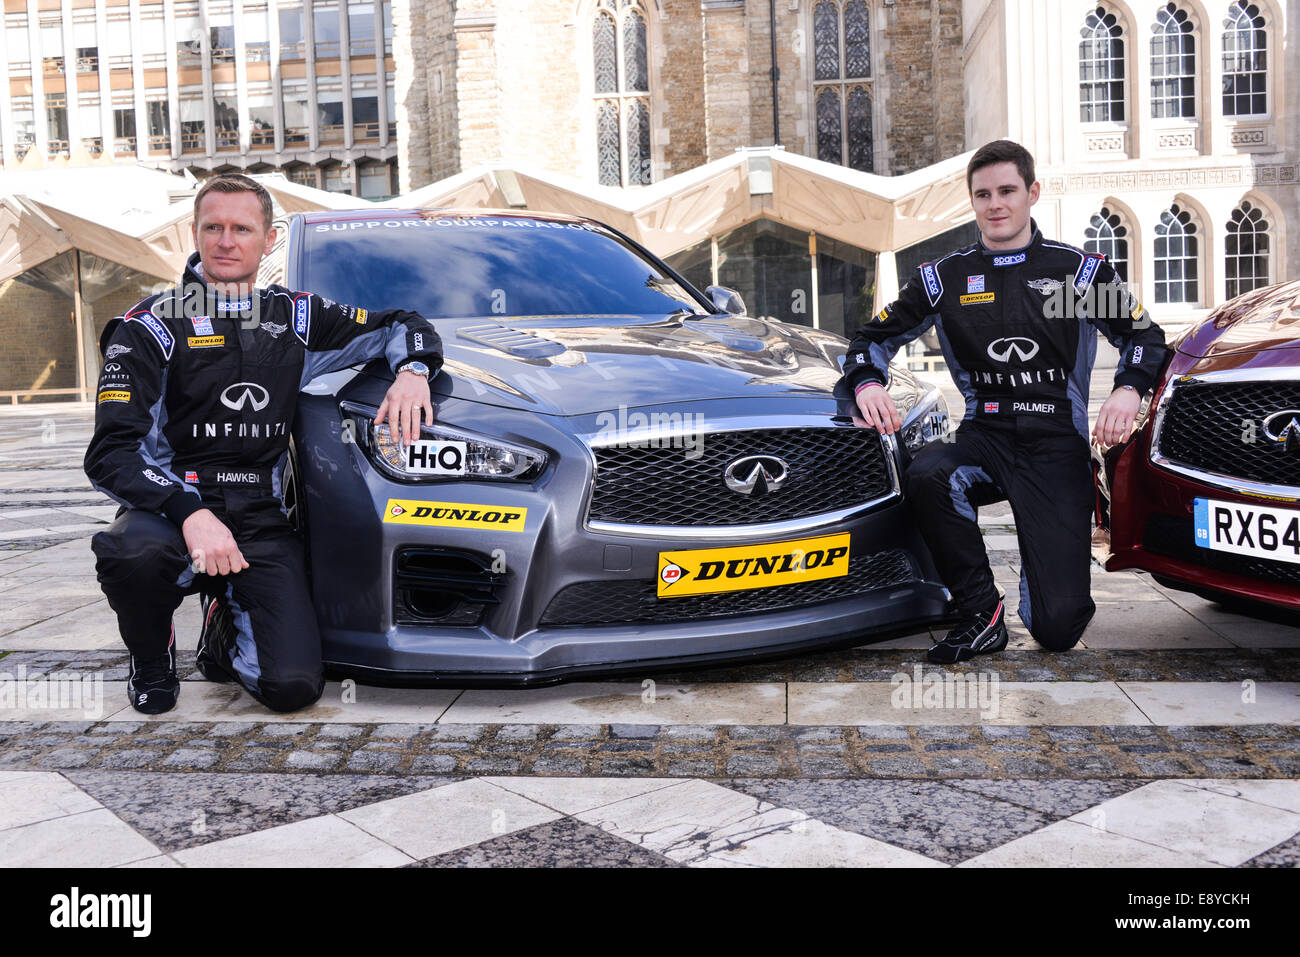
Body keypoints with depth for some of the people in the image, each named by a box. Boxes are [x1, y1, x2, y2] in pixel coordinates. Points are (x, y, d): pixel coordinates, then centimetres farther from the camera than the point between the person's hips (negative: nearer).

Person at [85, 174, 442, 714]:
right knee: (134, 552, -40)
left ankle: (227, 627, 21)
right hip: (173, 508, -2)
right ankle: (151, 659, -2)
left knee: (293, 687, -17)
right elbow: (110, 454, -10)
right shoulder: (151, 327, -1)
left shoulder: (294, 317, 10)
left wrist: (413, 371, -6)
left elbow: (401, 325, 19)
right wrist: (191, 513, -28)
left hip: (261, 524, 2)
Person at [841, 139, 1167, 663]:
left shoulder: (1080, 270, 6)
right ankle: (981, 614, -16)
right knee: (926, 476, -38)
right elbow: (874, 338, 12)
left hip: (1058, 448, -1)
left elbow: (1145, 336, 14)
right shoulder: (944, 277, 8)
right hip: (984, 438, 2)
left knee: (1057, 627, -11)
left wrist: (1128, 390, -8)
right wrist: (868, 384, -12)